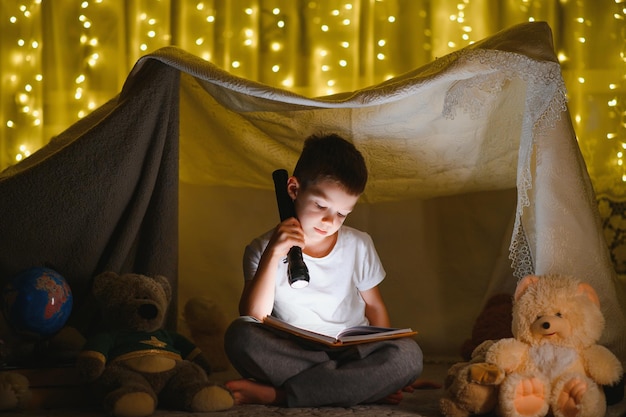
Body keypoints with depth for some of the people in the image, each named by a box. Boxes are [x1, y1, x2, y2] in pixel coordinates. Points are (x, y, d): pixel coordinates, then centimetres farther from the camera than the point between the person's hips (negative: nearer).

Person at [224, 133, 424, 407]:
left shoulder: (359, 246, 8)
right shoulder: (264, 250, -1)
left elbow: (374, 307, 13)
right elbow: (254, 318, -13)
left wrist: (385, 370, -1)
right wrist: (272, 256, -24)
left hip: (353, 352, 2)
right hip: (291, 357, -2)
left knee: (409, 355, -29)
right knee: (239, 335, -31)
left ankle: (274, 393, -28)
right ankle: (362, 387, -30)